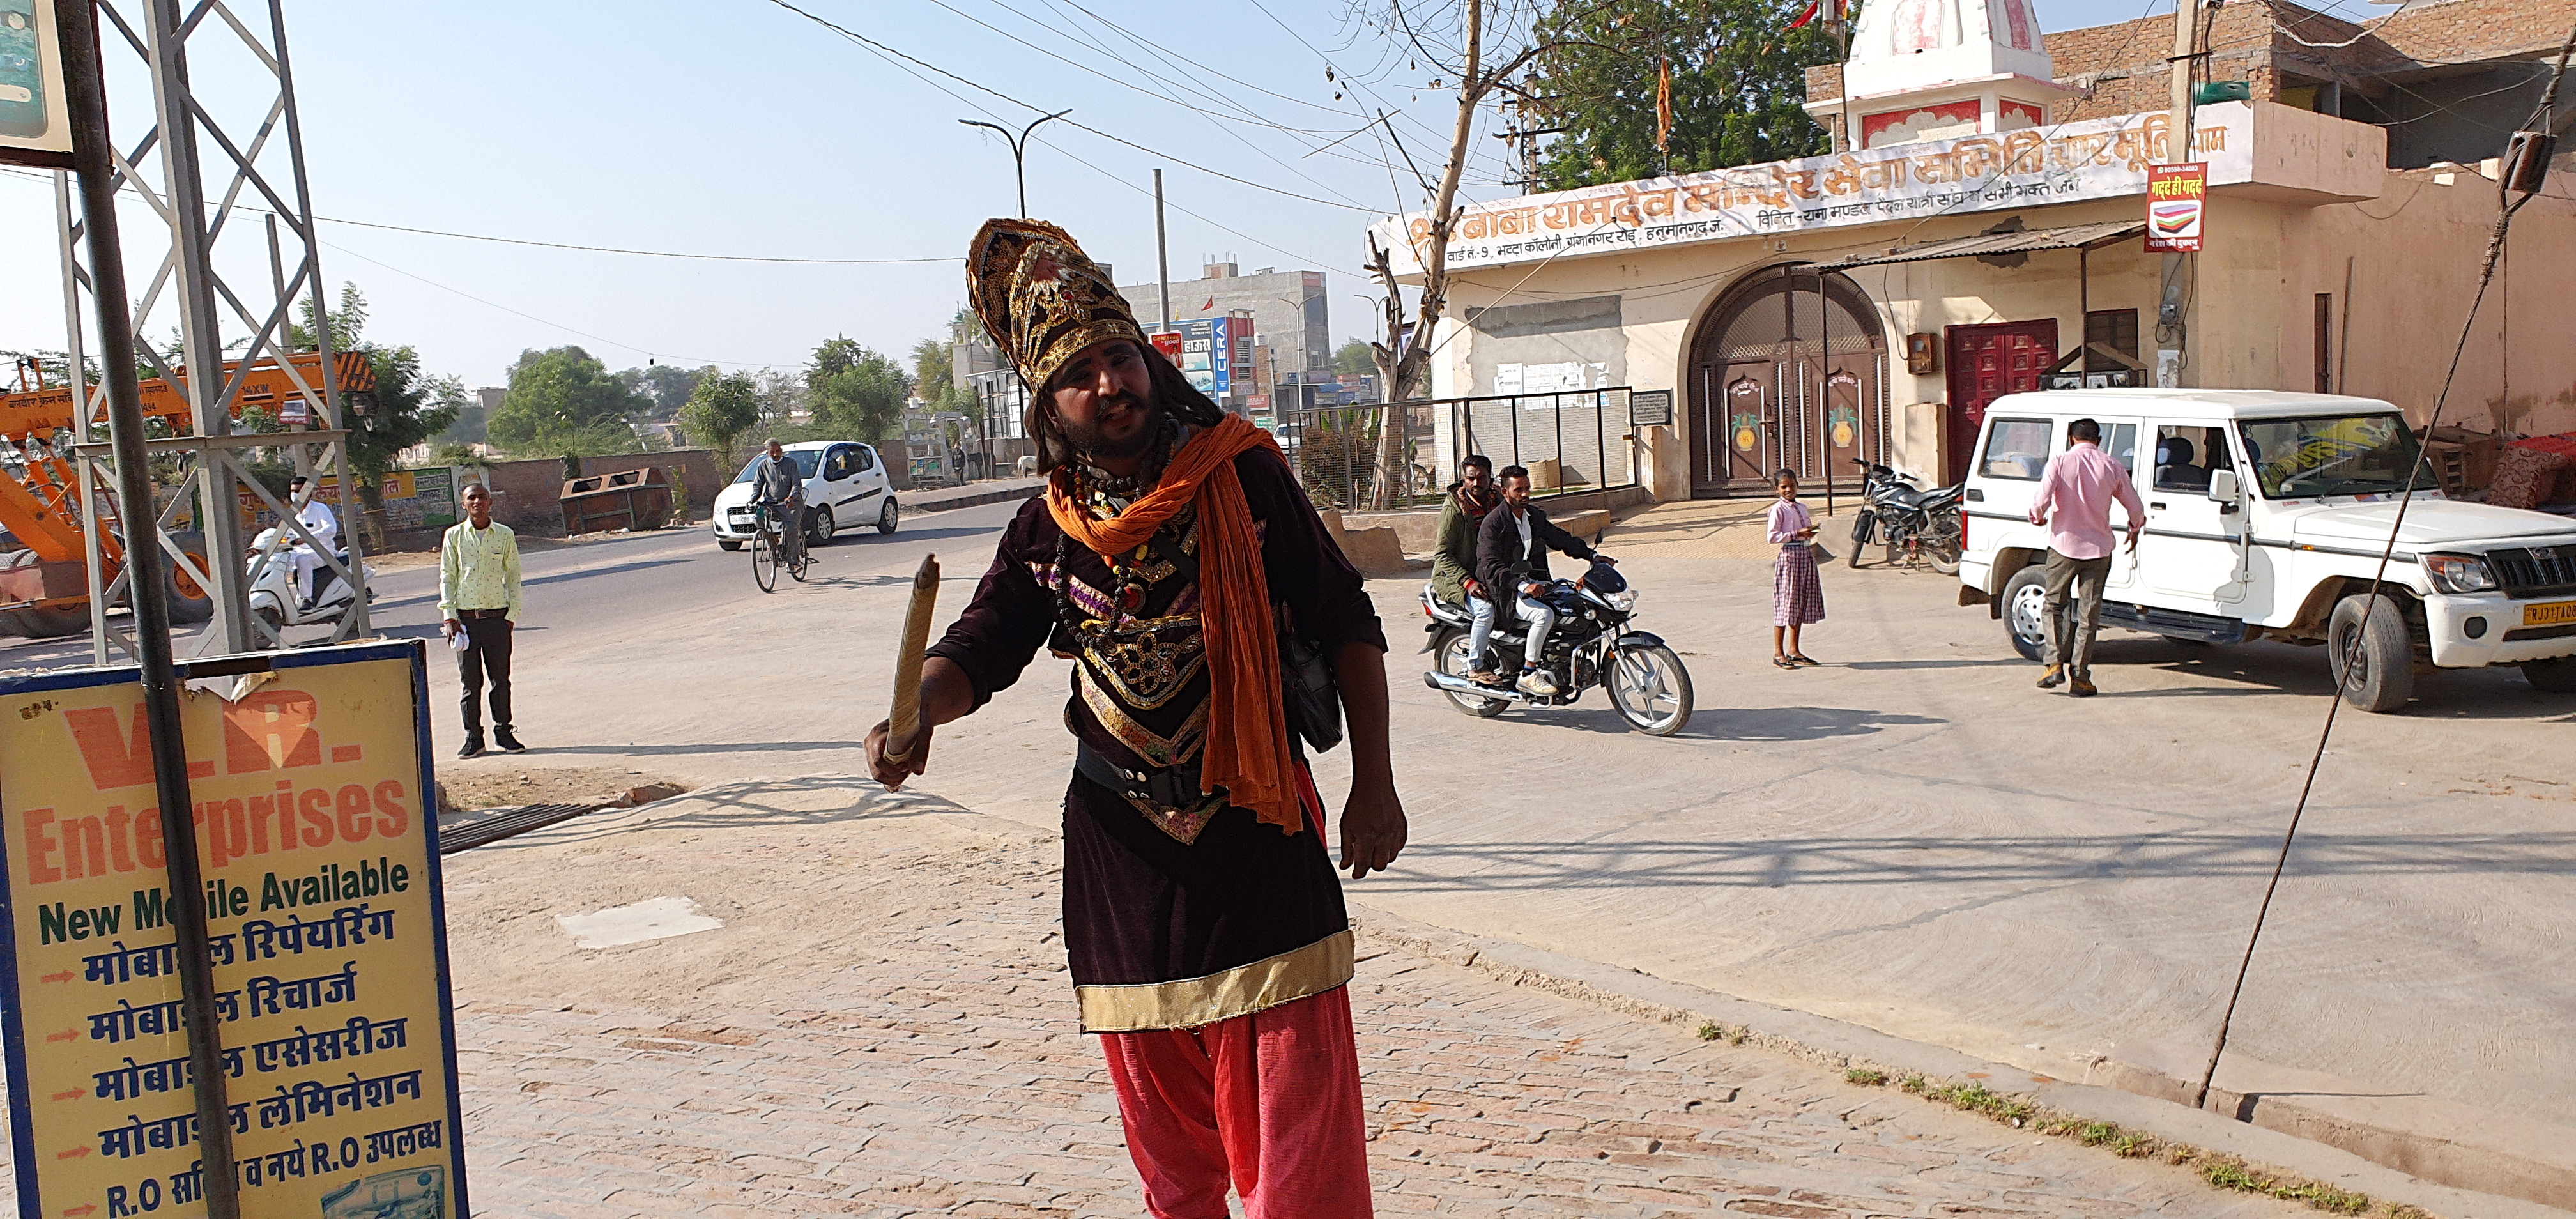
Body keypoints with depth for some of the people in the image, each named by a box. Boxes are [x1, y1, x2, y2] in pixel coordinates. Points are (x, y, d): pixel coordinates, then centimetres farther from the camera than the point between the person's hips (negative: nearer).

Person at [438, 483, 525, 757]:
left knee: (501, 678, 5)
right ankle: (473, 737, 10)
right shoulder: (454, 536, 3)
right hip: (466, 618, 0)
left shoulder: (505, 535, 4)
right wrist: (449, 616, -2)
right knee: (470, 681, 3)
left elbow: (514, 576, 9)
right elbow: (447, 577, 6)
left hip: (498, 618, 0)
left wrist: (512, 614, 2)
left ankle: (503, 732, 17)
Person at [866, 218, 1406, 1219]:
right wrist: (917, 708, -18)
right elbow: (979, 651, 5)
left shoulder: (1242, 475, -5)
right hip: (1119, 847, 3)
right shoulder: (1047, 530, 3)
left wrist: (1373, 785, -4)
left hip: (1257, 836, -3)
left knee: (1298, 1118, -3)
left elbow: (1347, 628, -1)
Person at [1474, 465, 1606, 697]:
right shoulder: (1493, 523, -12)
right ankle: (1528, 675, -22)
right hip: (1508, 590, -8)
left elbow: (1561, 539, 19)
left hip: (1535, 581, 8)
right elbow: (1490, 567, -21)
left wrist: (1593, 554, 4)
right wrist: (1523, 586, -33)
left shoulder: (1536, 516, 13)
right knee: (1545, 614, -32)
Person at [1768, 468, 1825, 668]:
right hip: (1788, 556, -8)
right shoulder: (1778, 509, -8)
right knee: (1785, 604, -6)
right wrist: (1797, 534, -19)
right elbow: (1773, 537, -15)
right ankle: (1778, 653, -1)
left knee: (1800, 604, 10)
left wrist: (1811, 532, 4)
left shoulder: (1802, 508, 14)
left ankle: (1794, 651, 18)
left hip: (1805, 555, 8)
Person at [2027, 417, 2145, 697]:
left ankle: (2054, 663, 3)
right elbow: (2136, 508, 8)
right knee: (2088, 614, 7)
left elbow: (2041, 501, -18)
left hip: (2064, 545, -2)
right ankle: (2079, 676, 7)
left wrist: (2038, 518, 5)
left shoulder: (2060, 462, -7)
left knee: (2055, 605, 15)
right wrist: (2134, 530, 29)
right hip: (2098, 548, 2)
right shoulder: (2112, 466, 1)